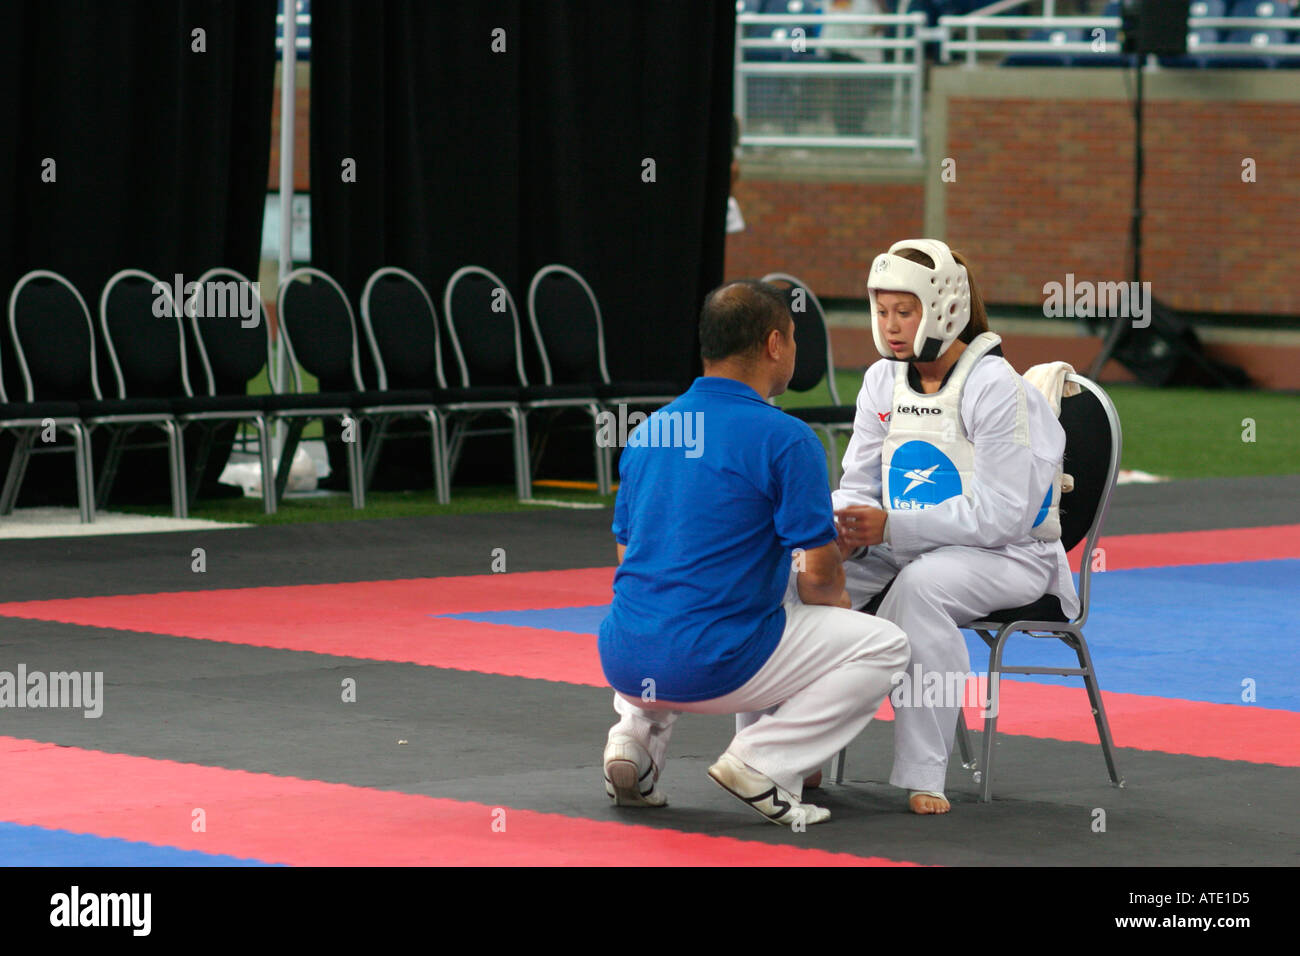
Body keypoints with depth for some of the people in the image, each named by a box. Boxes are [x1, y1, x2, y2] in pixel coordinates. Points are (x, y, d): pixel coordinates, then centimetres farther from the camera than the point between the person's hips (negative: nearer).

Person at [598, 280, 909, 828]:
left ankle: (637, 735, 13)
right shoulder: (786, 440, -9)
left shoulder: (648, 433, 11)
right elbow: (820, 575, -9)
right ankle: (762, 762, -4)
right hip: (710, 668, -6)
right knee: (884, 646, 9)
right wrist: (830, 600, 17)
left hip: (623, 664, 6)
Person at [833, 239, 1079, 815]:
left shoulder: (994, 388, -16)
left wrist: (889, 526, -29)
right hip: (905, 551, 6)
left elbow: (1001, 515, -22)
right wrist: (845, 532, -18)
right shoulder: (882, 382, 6)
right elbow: (858, 484, 8)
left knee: (920, 584, -39)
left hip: (1008, 557, -6)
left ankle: (922, 776, -37)